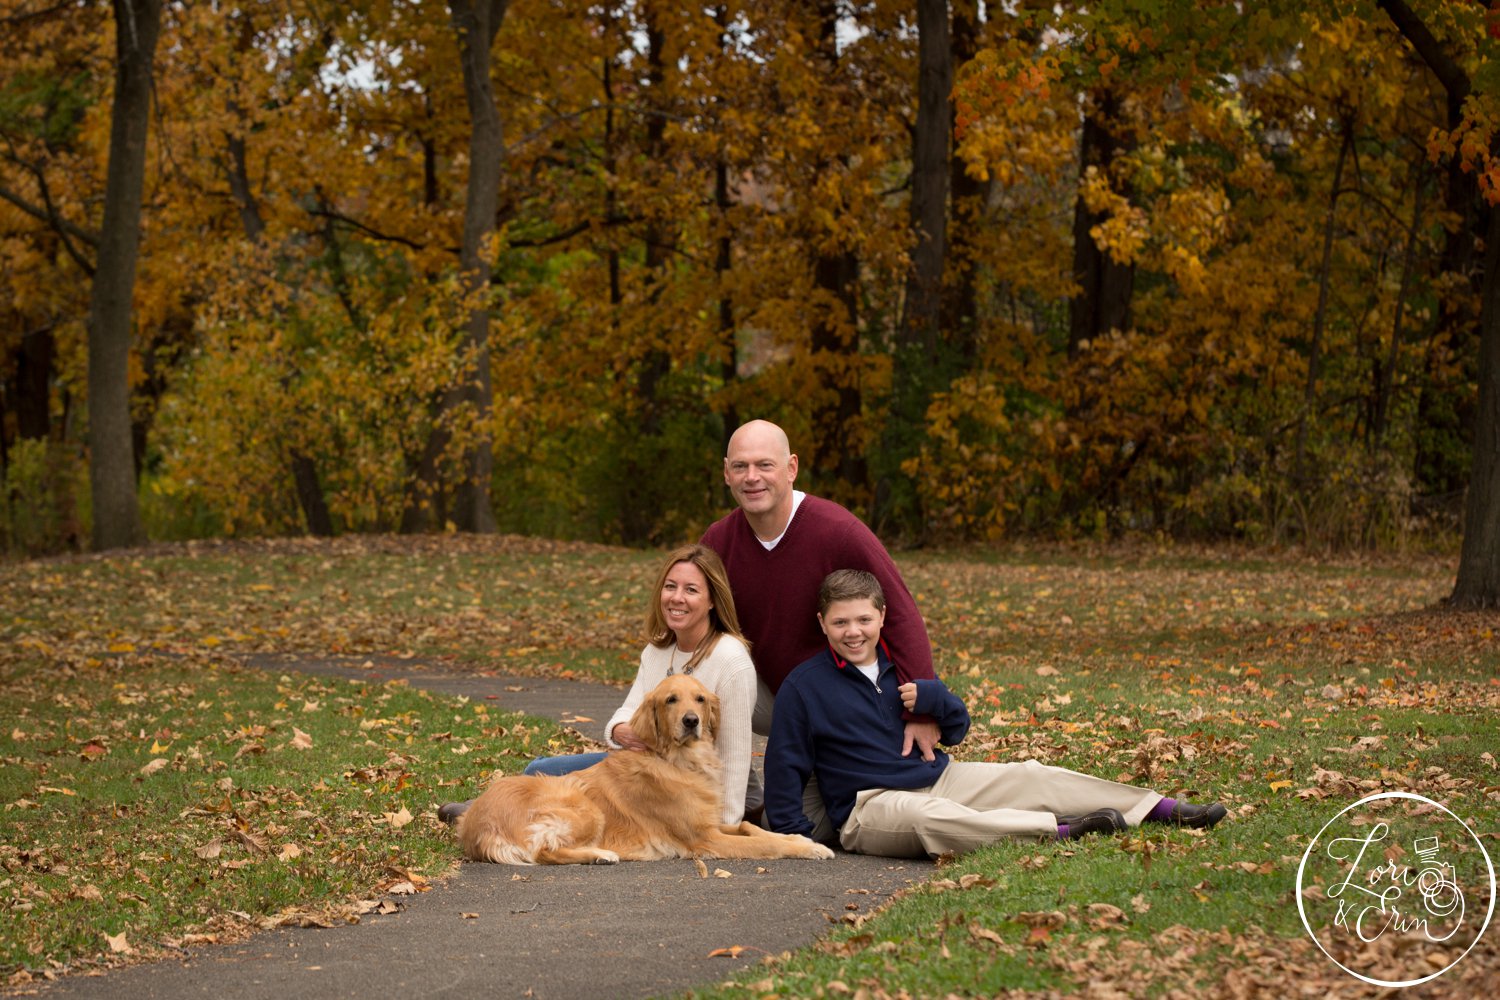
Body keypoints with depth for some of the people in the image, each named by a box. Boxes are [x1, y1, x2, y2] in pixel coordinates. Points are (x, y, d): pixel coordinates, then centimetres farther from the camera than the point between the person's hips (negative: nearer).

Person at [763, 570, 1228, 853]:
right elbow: (785, 761, -1)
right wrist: (792, 830, -8)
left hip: (937, 776, 6)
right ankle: (1062, 831, -50)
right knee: (927, 816, -40)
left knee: (1032, 777, -10)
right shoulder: (804, 686, -4)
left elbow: (956, 730, 16)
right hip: (871, 803, -6)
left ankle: (1165, 809, -12)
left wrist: (933, 698, -6)